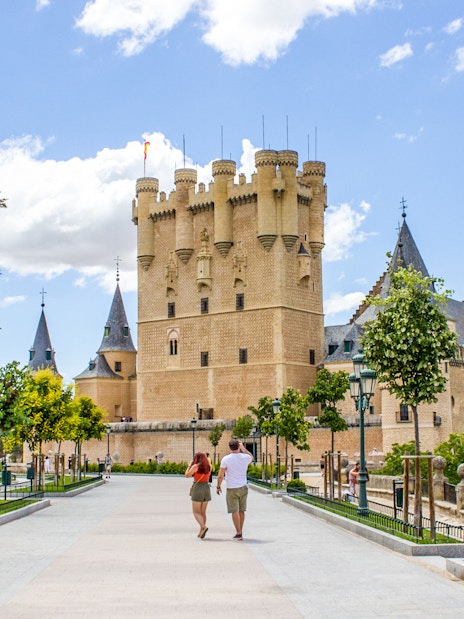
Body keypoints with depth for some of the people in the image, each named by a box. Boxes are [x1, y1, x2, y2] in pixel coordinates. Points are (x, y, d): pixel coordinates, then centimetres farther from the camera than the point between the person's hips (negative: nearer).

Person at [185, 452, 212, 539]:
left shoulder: (195, 466, -11)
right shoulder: (209, 466, 3)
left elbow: (187, 475, -2)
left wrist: (189, 465, 10)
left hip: (197, 488, -5)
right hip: (206, 488, 5)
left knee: (196, 512, 0)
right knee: (203, 512, 14)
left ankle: (204, 527, -22)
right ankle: (201, 532, 14)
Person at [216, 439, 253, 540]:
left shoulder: (226, 459, -11)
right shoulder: (245, 457, -2)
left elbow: (220, 475, -9)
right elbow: (251, 457, 25)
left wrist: (218, 487, 3)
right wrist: (243, 448, 24)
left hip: (232, 489, -4)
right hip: (243, 487, 4)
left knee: (235, 511, -1)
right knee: (241, 511, 12)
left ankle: (238, 533, -4)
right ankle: (240, 532, 19)